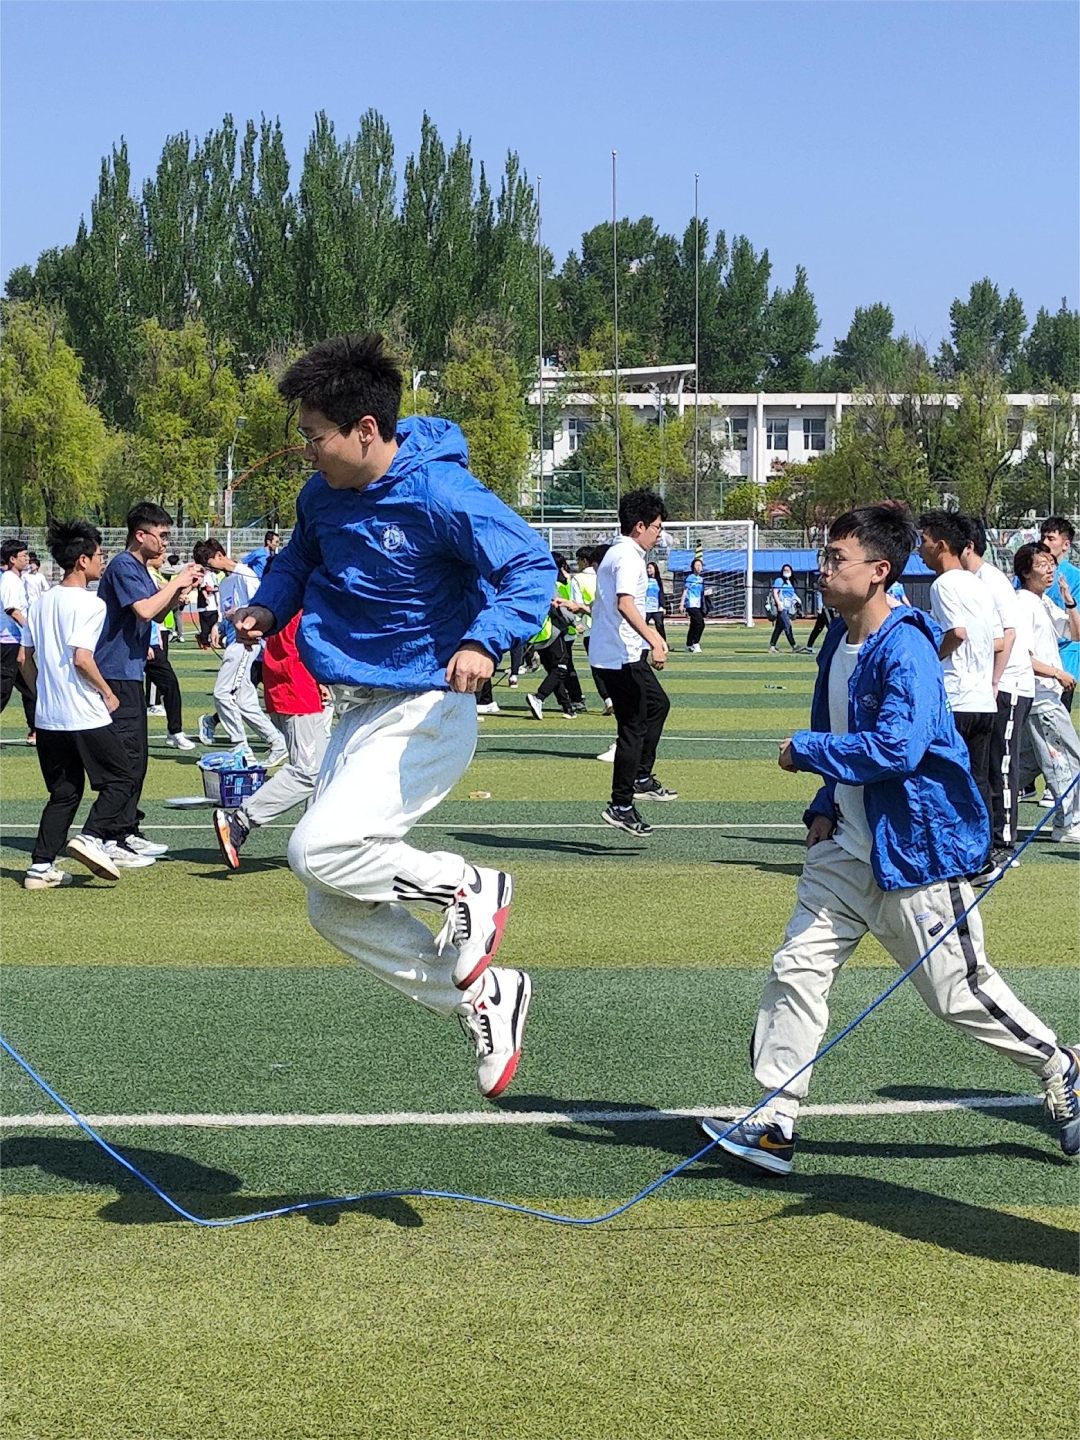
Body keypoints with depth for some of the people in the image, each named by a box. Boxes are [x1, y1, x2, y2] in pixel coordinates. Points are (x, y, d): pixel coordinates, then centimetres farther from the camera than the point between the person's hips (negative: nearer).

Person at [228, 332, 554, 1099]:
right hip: (358, 715, 9)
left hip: (425, 712, -8)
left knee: (319, 850, -24)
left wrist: (484, 641, -36)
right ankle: (483, 997, 16)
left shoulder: (440, 494, -19)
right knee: (336, 911, 5)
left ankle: (469, 888, -1)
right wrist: (270, 607, 4)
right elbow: (301, 559, 24)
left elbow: (533, 564, -20)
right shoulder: (323, 495, 4)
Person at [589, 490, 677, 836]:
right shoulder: (628, 557, -16)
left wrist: (652, 634, 36)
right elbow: (625, 603, -32)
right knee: (634, 728, -7)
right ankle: (621, 806, -4)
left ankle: (641, 778, 27)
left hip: (619, 654, 11)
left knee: (658, 705, 25)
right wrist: (653, 641, -40)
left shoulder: (618, 553, 16)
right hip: (623, 656, -11)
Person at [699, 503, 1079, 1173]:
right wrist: (824, 809, 10)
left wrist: (805, 750, -19)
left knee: (963, 992, 3)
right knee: (797, 968, 0)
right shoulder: (839, 642, 9)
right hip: (849, 848, 9)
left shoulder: (906, 648, -20)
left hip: (916, 849, -8)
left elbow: (897, 747, -30)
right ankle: (775, 1126, 4)